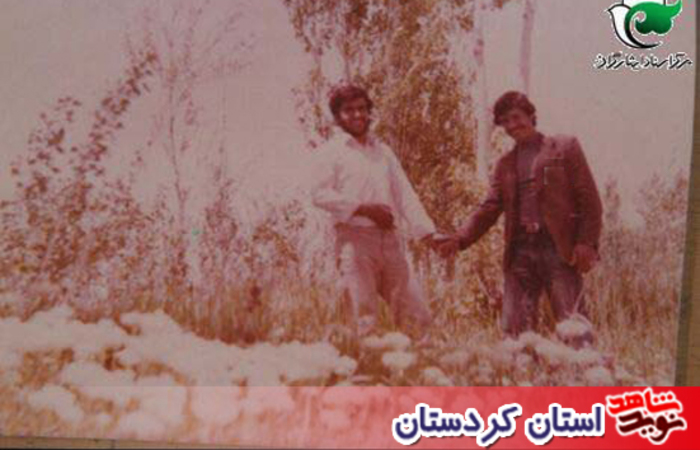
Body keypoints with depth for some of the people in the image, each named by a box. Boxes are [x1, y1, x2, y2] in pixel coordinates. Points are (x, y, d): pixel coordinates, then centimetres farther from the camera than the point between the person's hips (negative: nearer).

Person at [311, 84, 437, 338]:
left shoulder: (383, 151, 21)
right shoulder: (333, 151, 6)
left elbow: (405, 194, 16)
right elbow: (321, 195, -6)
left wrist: (427, 233, 4)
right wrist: (365, 209, -13)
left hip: (390, 239, 5)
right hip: (354, 238, -5)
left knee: (417, 317, 1)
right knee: (364, 317, -7)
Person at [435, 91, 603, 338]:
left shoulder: (565, 148, 8)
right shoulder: (505, 164, 20)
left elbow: (589, 200, 3)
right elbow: (489, 209, 12)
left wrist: (587, 243, -9)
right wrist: (460, 239, -4)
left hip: (558, 249, -4)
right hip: (519, 252, 4)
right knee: (514, 329, -1)